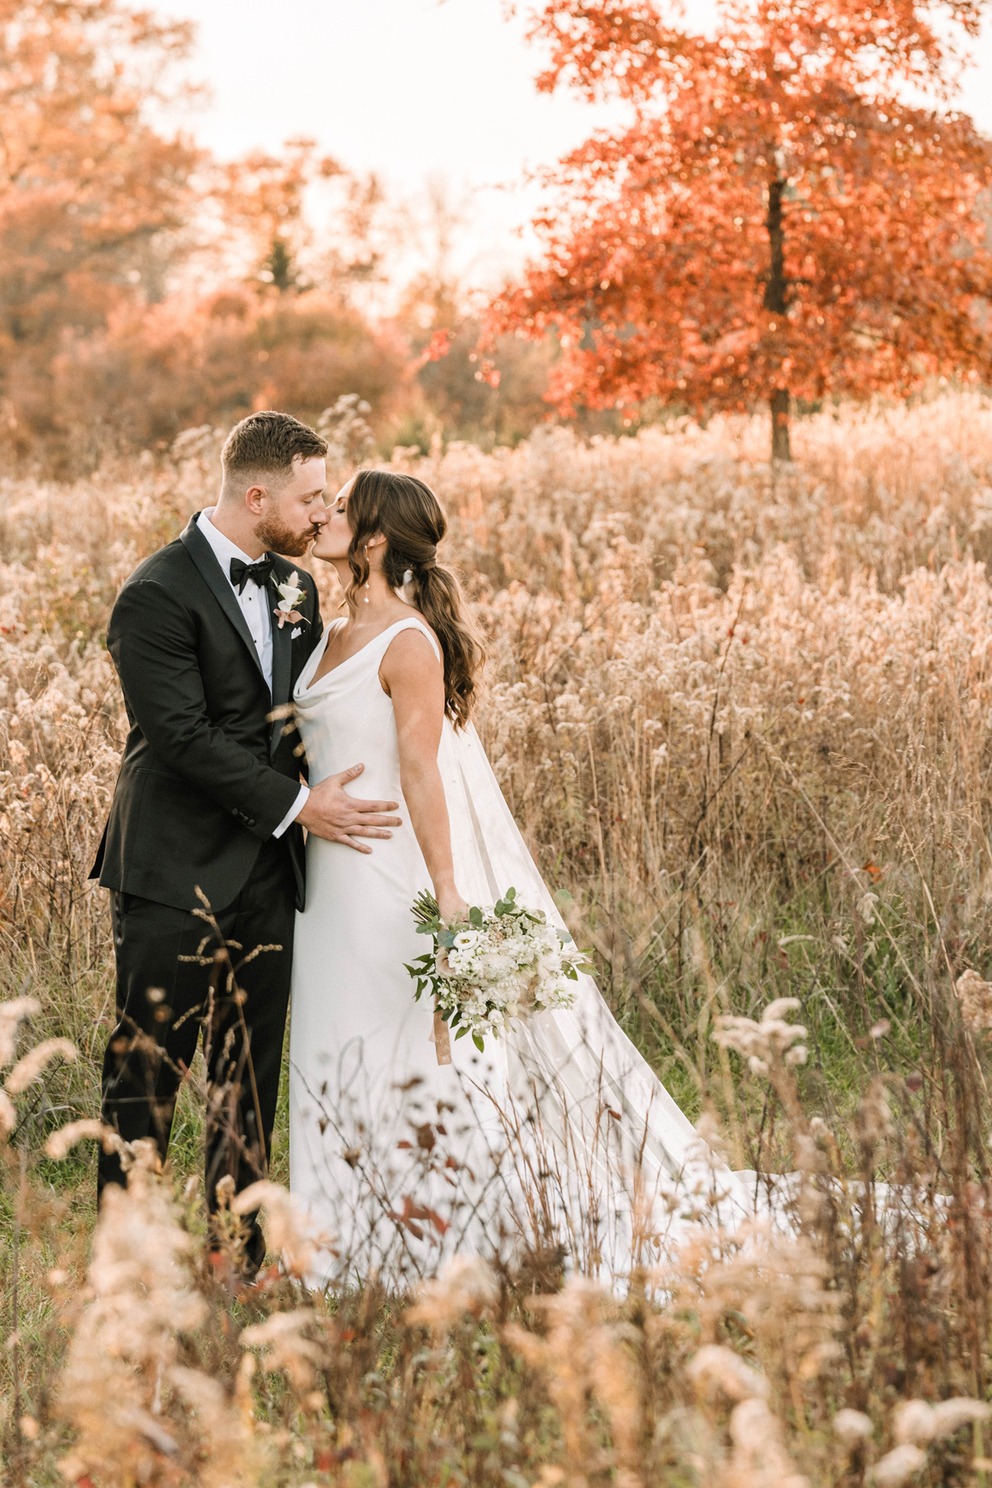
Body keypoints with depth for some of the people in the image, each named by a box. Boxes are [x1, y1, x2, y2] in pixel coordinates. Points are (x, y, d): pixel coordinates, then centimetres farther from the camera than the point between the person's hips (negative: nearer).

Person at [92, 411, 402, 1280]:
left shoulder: (293, 587, 11)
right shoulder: (158, 596, -13)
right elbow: (185, 735, -19)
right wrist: (296, 806, -19)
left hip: (267, 872, 7)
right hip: (177, 875, -7)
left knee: (250, 1077, 11)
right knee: (148, 1071, 0)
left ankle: (241, 1255, 20)